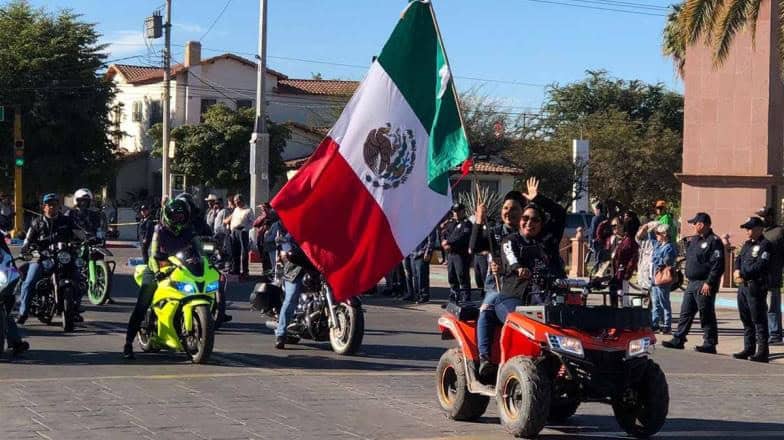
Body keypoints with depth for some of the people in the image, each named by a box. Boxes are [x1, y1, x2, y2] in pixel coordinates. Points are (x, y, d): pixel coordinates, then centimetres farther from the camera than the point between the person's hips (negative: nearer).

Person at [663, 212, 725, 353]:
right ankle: (678, 340, 16)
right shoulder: (694, 240, 16)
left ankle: (710, 344, 3)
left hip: (704, 285, -9)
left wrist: (709, 283, -22)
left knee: (707, 315, -3)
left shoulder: (714, 241, -12)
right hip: (692, 283, 9)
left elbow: (718, 265, -19)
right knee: (685, 313, 11)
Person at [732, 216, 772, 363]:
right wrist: (737, 270, -5)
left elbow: (760, 265, -19)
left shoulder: (765, 245, -10)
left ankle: (762, 352, -3)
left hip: (756, 287, -9)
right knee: (746, 319, 14)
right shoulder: (747, 244, 18)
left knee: (758, 320, -6)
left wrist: (743, 275, -18)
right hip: (743, 285, 9)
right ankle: (749, 349, 22)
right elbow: (739, 259, 16)